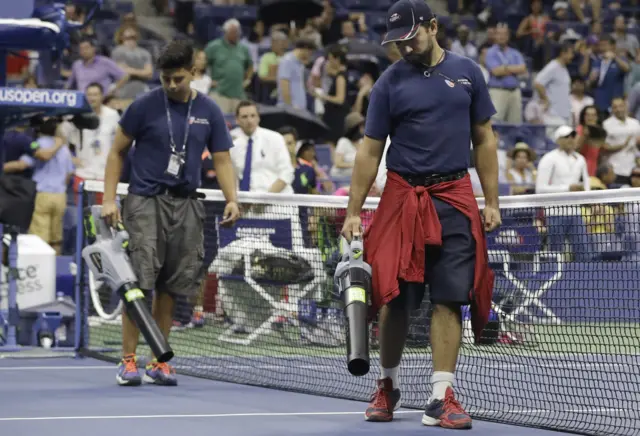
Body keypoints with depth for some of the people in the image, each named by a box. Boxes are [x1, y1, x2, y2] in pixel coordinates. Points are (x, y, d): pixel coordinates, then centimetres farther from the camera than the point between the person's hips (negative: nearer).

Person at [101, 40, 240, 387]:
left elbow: (222, 160, 9)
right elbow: (117, 152, 5)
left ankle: (158, 362, 12)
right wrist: (109, 199, -4)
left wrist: (231, 200, -7)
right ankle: (128, 360, -8)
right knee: (140, 281, -12)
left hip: (185, 204, 3)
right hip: (146, 201, -3)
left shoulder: (208, 111, 7)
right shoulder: (145, 106, -1)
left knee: (170, 287, 5)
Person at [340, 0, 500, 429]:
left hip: (455, 197, 1)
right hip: (403, 197, -1)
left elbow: (484, 139, 11)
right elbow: (370, 151, 2)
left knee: (449, 299, -4)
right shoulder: (390, 83, 2)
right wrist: (354, 212, -3)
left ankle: (441, 398, -2)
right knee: (396, 298, 1)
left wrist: (491, 201, 5)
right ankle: (389, 386, 21)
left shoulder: (467, 72, 7)